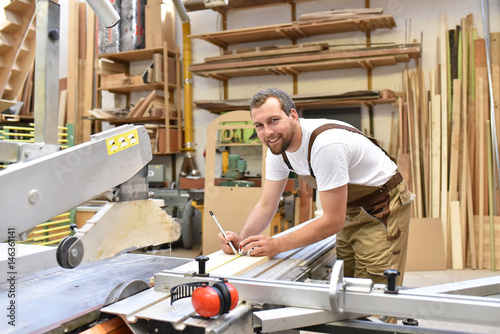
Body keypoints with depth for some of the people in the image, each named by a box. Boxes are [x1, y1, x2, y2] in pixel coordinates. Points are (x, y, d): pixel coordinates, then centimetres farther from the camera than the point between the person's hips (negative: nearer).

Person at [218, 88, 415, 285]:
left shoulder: (326, 144, -34)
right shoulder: (277, 148, -8)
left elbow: (333, 221, -30)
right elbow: (266, 205, -4)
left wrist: (277, 245, -30)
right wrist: (242, 239, -22)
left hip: (383, 208, -7)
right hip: (352, 210, 7)